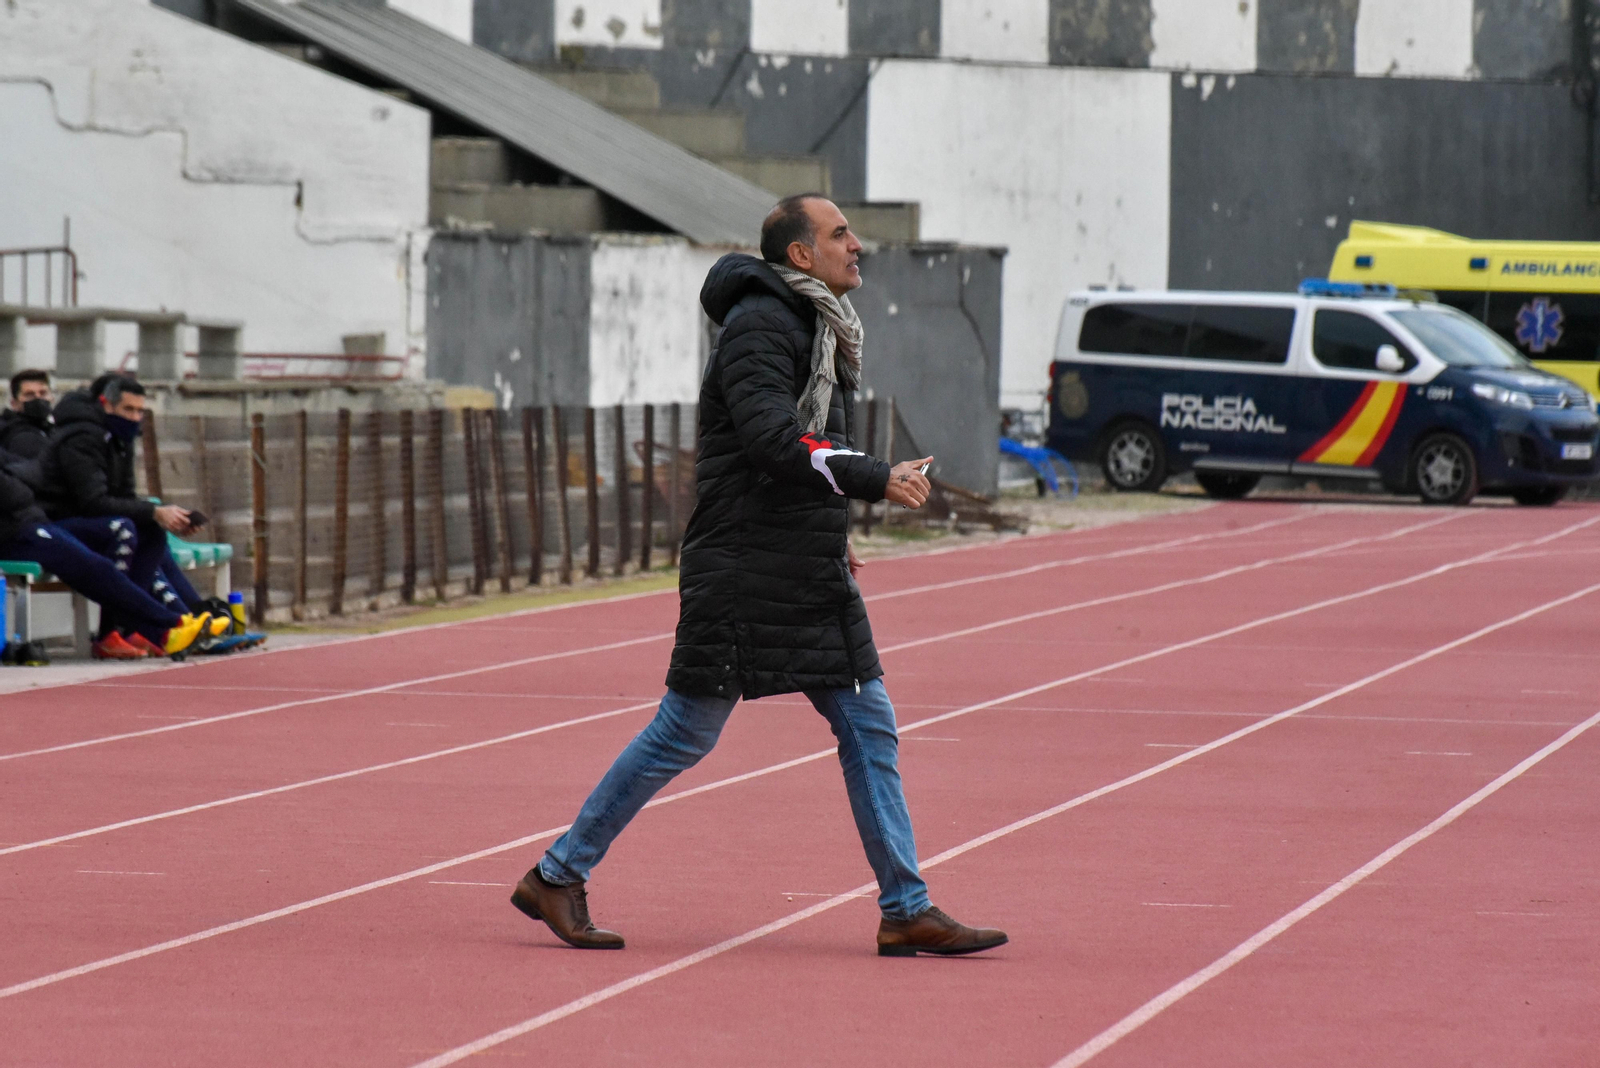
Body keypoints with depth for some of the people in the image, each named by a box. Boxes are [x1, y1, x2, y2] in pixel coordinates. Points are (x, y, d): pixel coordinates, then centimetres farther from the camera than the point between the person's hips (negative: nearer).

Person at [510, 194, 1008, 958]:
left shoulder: (816, 327, 16)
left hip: (813, 579, 9)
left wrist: (834, 539, 17)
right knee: (684, 734, -3)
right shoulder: (761, 323, -14)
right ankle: (556, 878, 8)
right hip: (741, 573, -9)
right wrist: (875, 480, -26)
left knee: (869, 725, 4)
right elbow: (772, 438, -27)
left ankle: (905, 911, 7)